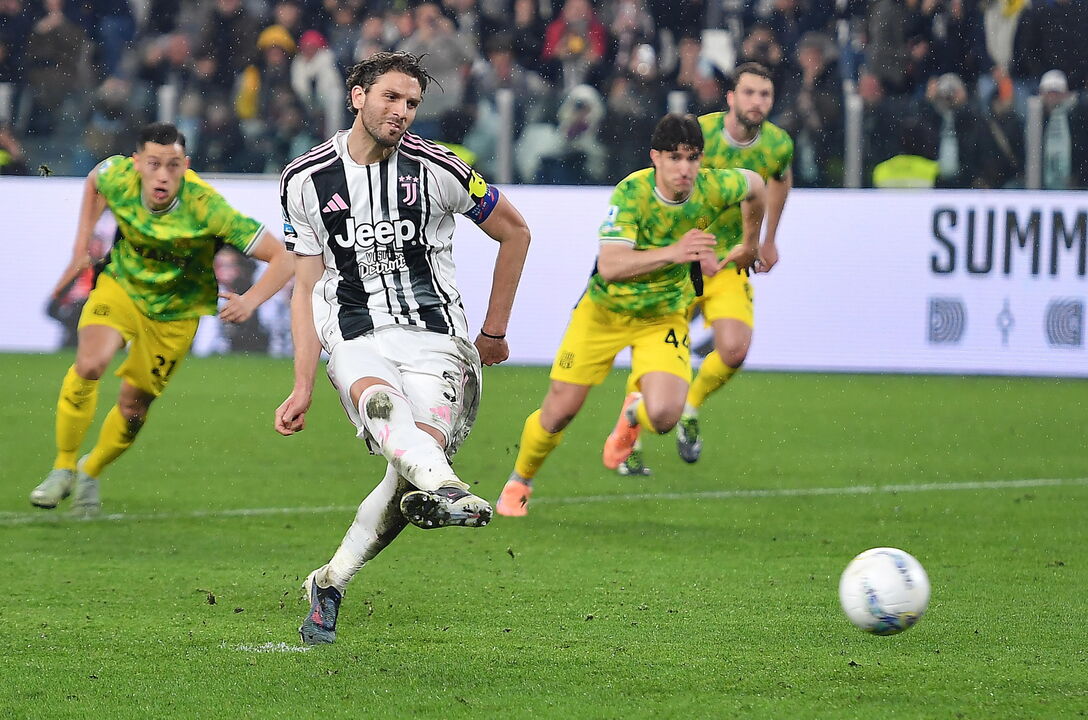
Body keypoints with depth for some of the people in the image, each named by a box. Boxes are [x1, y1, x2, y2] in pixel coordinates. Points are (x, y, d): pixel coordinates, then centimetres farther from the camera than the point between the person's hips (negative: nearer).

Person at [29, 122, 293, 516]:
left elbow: (281, 258, -29)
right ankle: (63, 468, -7)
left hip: (175, 310, -1)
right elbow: (93, 181, 6)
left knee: (133, 405, 6)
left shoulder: (206, 208, -33)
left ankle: (91, 473, 35)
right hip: (121, 285, 1)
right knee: (89, 364, -24)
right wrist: (82, 245, 2)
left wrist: (250, 300, -45)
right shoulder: (117, 177, -23)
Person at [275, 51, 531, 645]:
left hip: (436, 338, -1)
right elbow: (307, 288, 12)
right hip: (358, 341, 1)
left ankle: (331, 582, -8)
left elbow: (515, 231, 12)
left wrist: (494, 331, 15)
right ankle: (441, 486, -66)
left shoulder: (436, 169, -1)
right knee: (379, 400, -35)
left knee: (417, 455, -25)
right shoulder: (306, 180, 5)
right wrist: (302, 386, 5)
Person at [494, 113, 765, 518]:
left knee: (663, 416, -20)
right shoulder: (631, 193, -29)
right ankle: (519, 482, 34)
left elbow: (754, 185, 6)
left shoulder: (713, 189, -19)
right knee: (559, 412, 2)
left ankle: (634, 414, 20)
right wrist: (673, 253, -52)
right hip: (604, 312, -2)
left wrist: (750, 244, 18)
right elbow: (609, 266, -41)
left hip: (663, 317, 2)